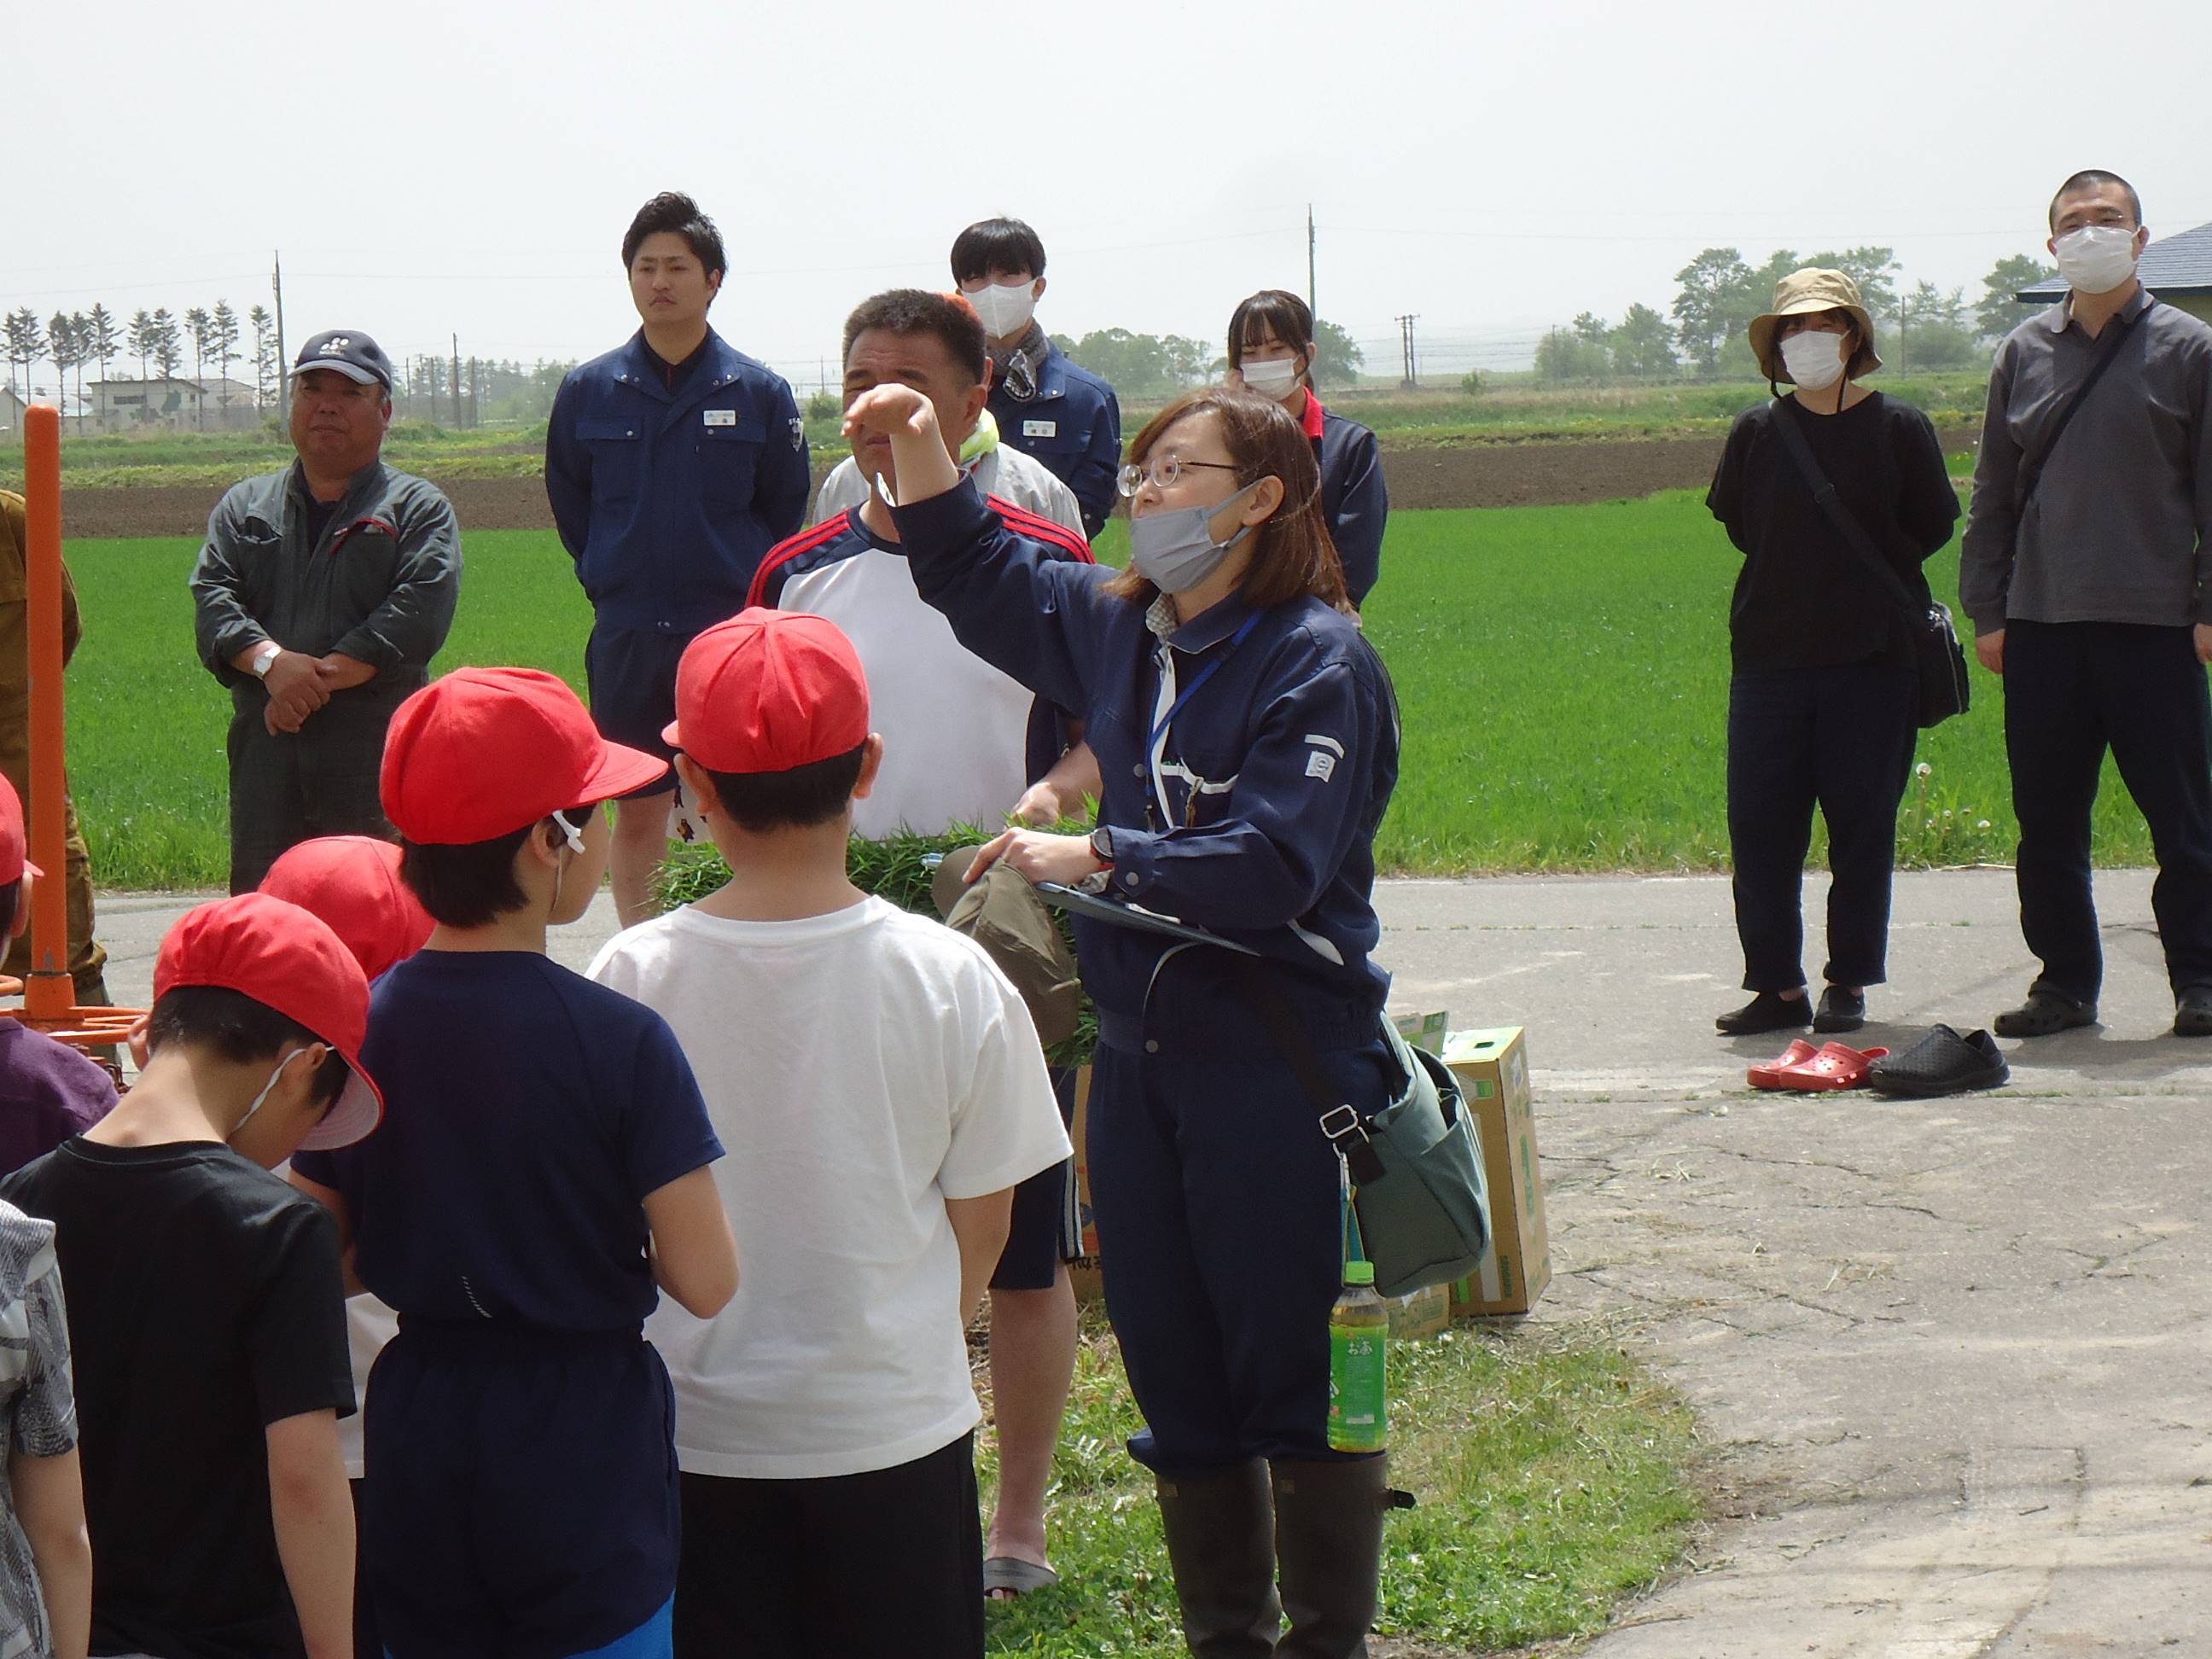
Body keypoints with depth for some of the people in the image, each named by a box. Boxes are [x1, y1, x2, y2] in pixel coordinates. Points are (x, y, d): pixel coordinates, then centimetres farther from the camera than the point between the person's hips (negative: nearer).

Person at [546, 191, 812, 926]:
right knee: (637, 813, 6)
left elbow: (785, 514, 8)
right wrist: (612, 584, 12)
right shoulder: (587, 391, 3)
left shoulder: (759, 392, -1)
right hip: (627, 640, 2)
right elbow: (568, 503, 16)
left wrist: (745, 595, 5)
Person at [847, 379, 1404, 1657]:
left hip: (1278, 1067, -7)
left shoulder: (1321, 664, -12)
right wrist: (923, 450, 17)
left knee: (1296, 1375, -1)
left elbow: (1270, 869, -21)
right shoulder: (1117, 629, 10)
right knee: (1173, 1371, 12)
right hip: (1142, 1054, 7)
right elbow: (979, 574, 29)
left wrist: (1094, 859, -15)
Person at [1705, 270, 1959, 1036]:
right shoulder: (1757, 432, 4)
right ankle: (1778, 984, 8)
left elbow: (1931, 527, 5)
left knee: (1861, 827, 2)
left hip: (1872, 657, -2)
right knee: (1759, 827, 0)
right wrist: (1799, 576, 8)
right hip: (1769, 654, 2)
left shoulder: (1898, 427, -1)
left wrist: (1867, 581, 2)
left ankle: (1848, 985, 11)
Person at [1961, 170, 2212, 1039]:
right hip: (2041, 623, 3)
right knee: (2048, 819, 6)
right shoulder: (2024, 354, 11)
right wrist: (1986, 610, 8)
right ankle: (2065, 980, 16)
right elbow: (1992, 495, 14)